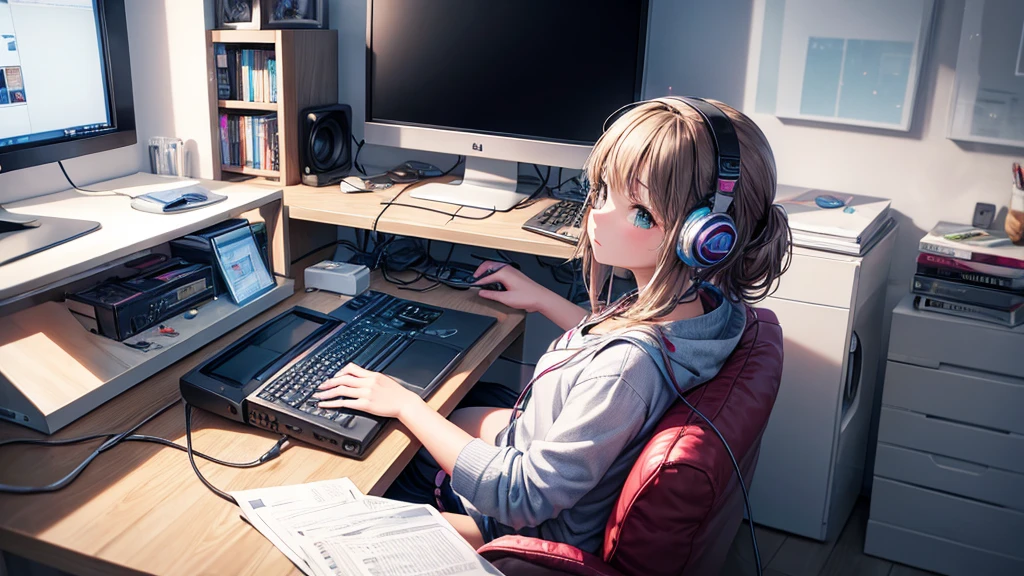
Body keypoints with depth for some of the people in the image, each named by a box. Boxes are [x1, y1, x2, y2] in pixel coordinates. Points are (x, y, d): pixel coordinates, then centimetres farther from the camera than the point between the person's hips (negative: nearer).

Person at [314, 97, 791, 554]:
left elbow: (523, 498, -32)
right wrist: (542, 300, 14)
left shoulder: (629, 368, -42)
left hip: (533, 530, -7)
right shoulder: (696, 298, -14)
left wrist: (405, 404, -25)